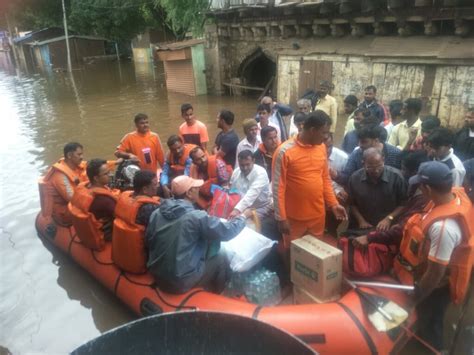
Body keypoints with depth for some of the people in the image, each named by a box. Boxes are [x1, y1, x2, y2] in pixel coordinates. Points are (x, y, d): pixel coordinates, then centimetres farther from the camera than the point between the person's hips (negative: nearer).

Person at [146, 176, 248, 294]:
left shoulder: (157, 213, -4)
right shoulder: (196, 217, -21)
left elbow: (148, 241, 7)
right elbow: (227, 232, -11)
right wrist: (242, 218, 8)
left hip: (157, 275, 7)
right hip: (181, 281, -6)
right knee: (221, 259, 11)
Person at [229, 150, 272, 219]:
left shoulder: (261, 173, -23)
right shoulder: (236, 172, -5)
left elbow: (252, 193, -37)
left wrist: (237, 209, -49)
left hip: (261, 207, -5)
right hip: (244, 207, 5)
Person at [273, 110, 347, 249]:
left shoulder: (321, 147, 2)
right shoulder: (284, 151, -17)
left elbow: (325, 178, 12)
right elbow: (278, 188, -15)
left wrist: (333, 204, 5)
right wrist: (281, 218, -14)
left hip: (318, 215, 5)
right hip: (294, 218, -5)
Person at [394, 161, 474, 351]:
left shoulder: (443, 226, -42)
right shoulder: (457, 194, -16)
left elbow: (435, 274, -29)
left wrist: (416, 297, -15)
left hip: (435, 285, -9)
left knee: (429, 326, 21)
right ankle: (424, 343, 60)